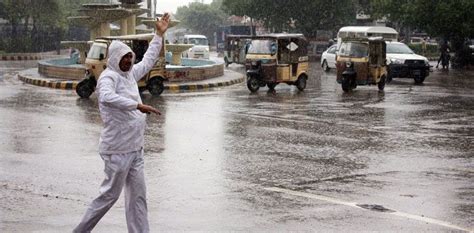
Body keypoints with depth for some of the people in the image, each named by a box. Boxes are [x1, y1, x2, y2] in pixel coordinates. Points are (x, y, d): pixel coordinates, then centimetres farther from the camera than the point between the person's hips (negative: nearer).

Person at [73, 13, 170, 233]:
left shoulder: (130, 74, 12)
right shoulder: (108, 77, -15)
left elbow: (148, 60, 29)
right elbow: (107, 96, -37)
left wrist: (159, 34, 27)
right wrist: (137, 105, -40)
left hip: (135, 149, 9)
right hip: (117, 150, -9)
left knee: (138, 196, 8)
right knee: (110, 195, 0)